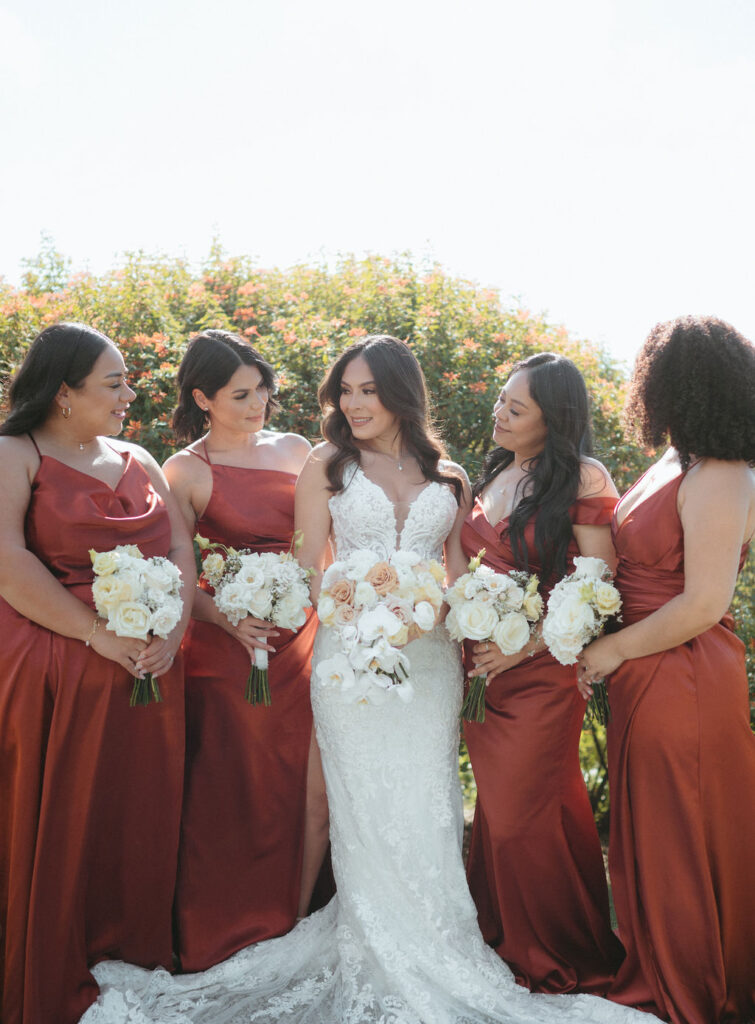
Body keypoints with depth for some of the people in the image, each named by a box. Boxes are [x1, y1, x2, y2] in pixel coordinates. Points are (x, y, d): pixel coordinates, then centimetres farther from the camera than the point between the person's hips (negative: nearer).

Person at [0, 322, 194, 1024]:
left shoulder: (139, 462, 13)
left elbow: (181, 554, 8)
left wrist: (171, 634, -8)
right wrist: (101, 637, -18)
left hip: (147, 672, 5)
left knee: (139, 818, 12)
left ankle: (133, 954, 31)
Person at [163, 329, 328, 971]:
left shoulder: (295, 450, 8)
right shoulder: (185, 471, -4)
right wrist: (228, 619, -19)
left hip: (301, 637, 4)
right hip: (226, 647, -4)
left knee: (313, 789, 8)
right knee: (236, 792, 7)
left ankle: (294, 923, 29)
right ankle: (232, 943, 28)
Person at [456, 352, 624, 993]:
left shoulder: (583, 480, -11)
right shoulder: (493, 476, 10)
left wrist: (521, 645, -17)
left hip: (540, 673, -6)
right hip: (483, 670, 6)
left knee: (525, 817, 4)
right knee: (499, 811, 17)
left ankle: (559, 958, 29)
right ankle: (504, 939, 38)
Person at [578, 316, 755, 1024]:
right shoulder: (673, 466, 9)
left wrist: (613, 651, -14)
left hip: (684, 685, -8)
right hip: (644, 682, 8)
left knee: (678, 849, 10)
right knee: (648, 834, 21)